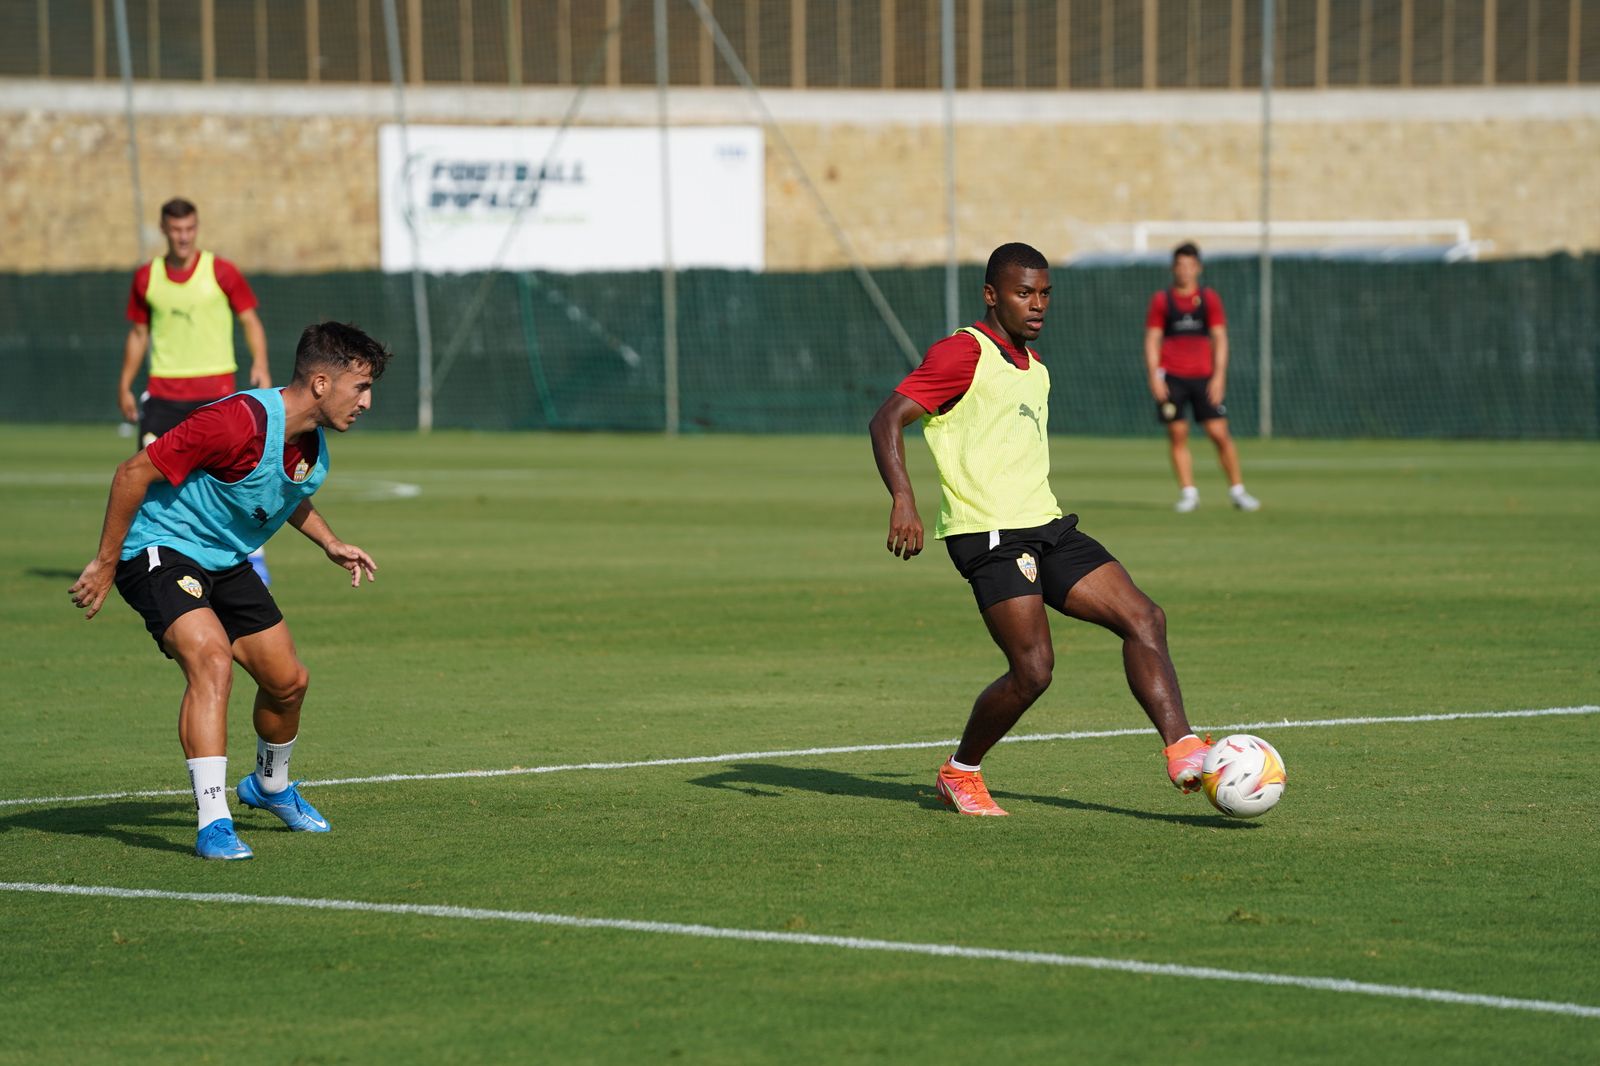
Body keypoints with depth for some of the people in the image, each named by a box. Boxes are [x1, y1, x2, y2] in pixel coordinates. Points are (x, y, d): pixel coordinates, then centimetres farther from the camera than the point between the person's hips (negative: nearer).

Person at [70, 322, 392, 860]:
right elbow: (134, 472, -26)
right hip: (159, 549, -9)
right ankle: (213, 824, -31)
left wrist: (330, 542, 10)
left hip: (226, 562, 9)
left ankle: (270, 785, 43)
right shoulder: (240, 423, -30)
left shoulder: (313, 442, -1)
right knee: (213, 661, -30)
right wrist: (106, 564, -21)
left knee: (288, 680, 12)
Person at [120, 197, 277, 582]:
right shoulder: (146, 277, 7)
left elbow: (250, 320, 2)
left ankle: (253, 554, 6)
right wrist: (125, 386, 14)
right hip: (163, 388, 2)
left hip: (215, 387, -2)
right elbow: (138, 333, 17)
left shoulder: (221, 272, -2)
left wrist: (260, 366, -13)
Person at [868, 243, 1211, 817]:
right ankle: (960, 774, 7)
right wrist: (903, 501, -28)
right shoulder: (963, 353, -7)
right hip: (988, 534, -8)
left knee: (1143, 619, -6)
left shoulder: (1035, 369, 20)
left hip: (1045, 526, 8)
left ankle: (1182, 753, -10)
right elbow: (888, 419, -15)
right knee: (1033, 668, -15)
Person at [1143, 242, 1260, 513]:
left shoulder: (1209, 299, 8)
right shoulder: (1161, 300, 6)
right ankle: (1188, 493, 5)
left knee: (1219, 433, -5)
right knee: (1177, 435, -2)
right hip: (1171, 377, 0)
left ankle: (1237, 490, 6)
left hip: (1204, 377, 0)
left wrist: (1219, 376, -3)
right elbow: (1152, 339, 5)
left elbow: (1220, 338, 7)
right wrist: (1154, 376, -5)